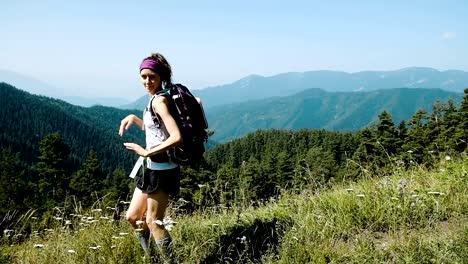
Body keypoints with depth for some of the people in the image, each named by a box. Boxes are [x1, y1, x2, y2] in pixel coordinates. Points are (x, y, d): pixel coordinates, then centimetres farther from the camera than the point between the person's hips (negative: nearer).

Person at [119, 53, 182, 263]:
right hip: (153, 168, 10)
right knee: (133, 217, 17)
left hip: (162, 170, -10)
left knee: (153, 223, 3)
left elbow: (176, 137, -29)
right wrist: (133, 118, 11)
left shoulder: (159, 100, -18)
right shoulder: (156, 99, 10)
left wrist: (146, 152, -21)